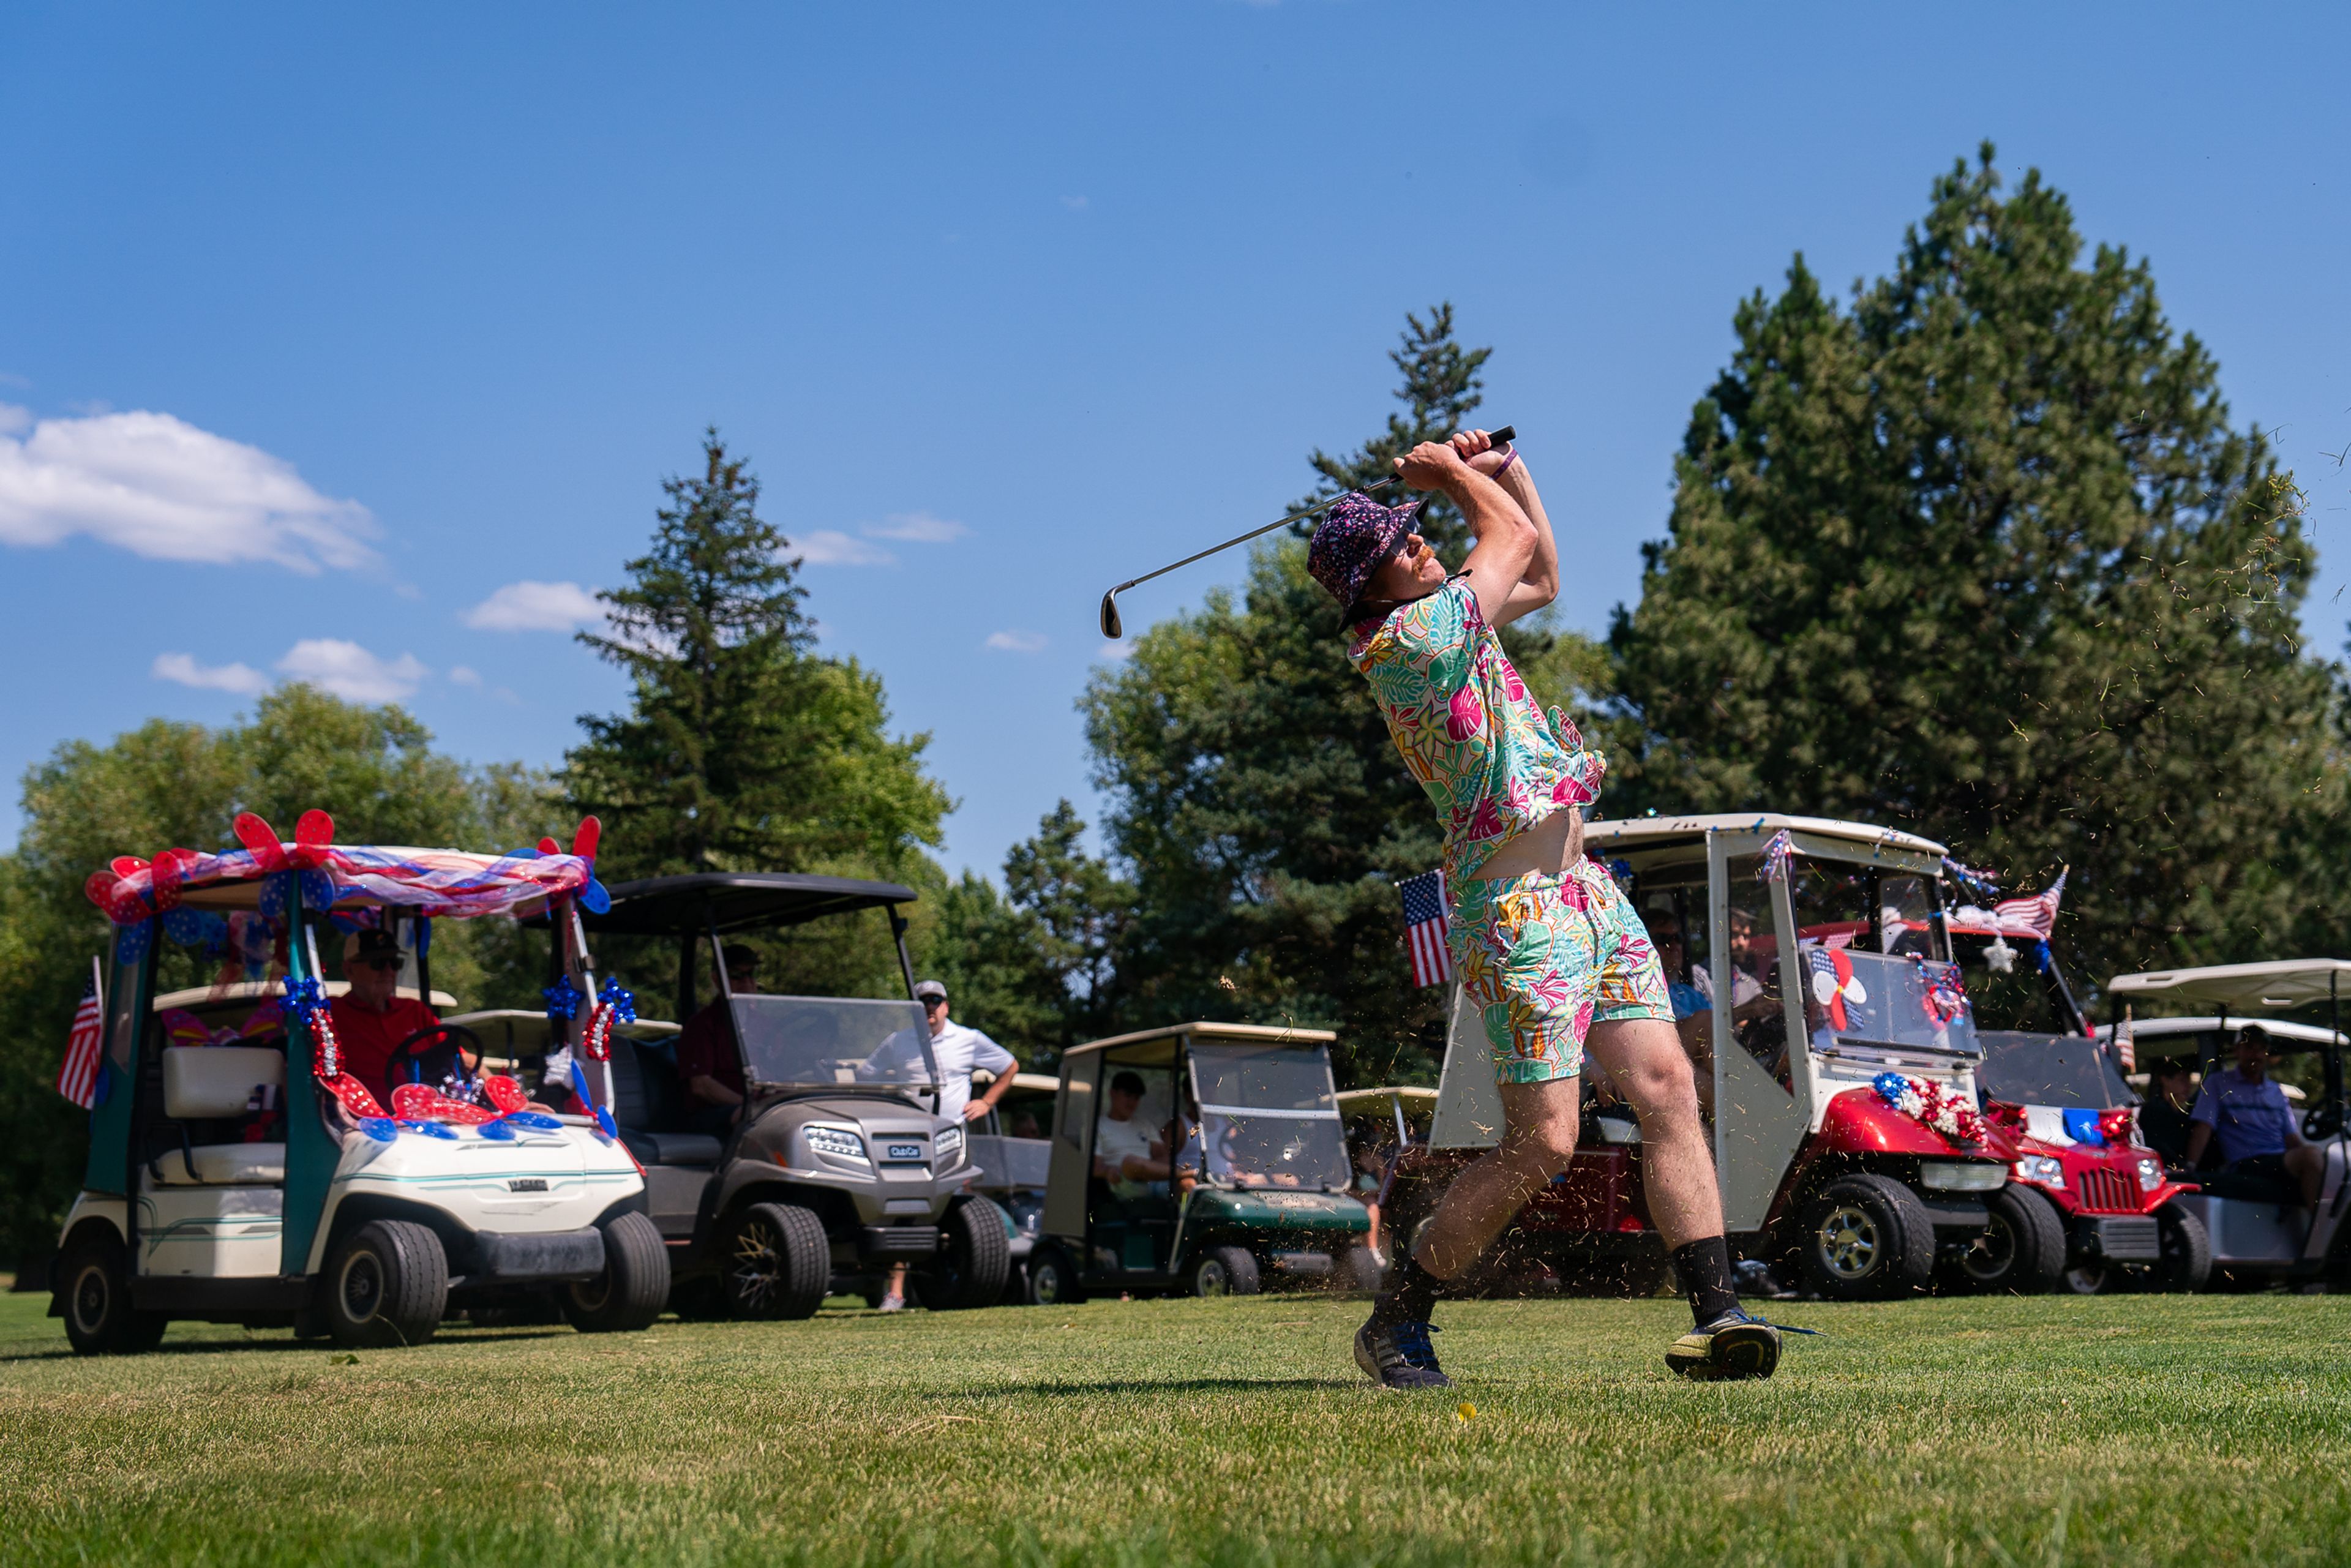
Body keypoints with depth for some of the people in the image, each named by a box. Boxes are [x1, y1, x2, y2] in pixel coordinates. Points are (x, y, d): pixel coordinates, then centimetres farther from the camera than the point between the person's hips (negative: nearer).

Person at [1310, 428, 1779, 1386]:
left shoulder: (1451, 618, 15)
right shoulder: (1402, 640, -13)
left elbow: (1541, 577, 32)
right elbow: (1516, 539, -3)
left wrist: (1505, 467, 22)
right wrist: (1455, 471, 13)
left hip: (1584, 892, 9)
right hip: (1516, 909, -9)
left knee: (1667, 1089, -4)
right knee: (1542, 1144, -8)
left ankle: (1714, 1314, -5)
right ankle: (1395, 1321, 7)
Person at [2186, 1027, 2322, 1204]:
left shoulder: (2276, 1091, 25)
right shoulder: (2218, 1083, 11)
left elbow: (2292, 1138, 19)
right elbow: (2203, 1128, 1)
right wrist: (2189, 1167, -13)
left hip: (2282, 1161, 6)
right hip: (2244, 1166, -6)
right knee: (2312, 1155, -33)